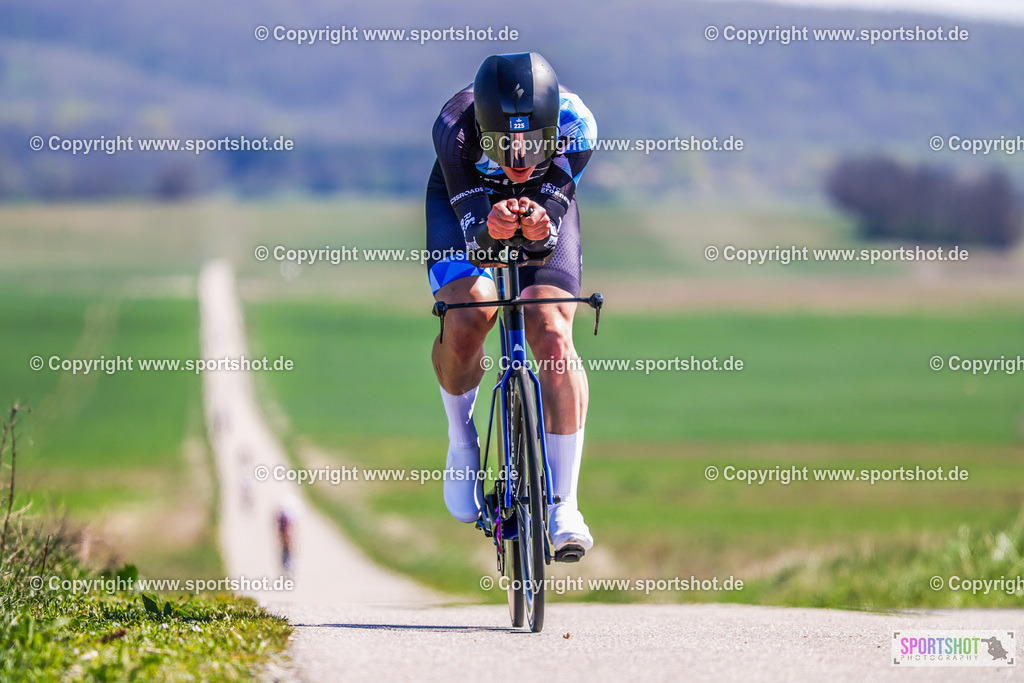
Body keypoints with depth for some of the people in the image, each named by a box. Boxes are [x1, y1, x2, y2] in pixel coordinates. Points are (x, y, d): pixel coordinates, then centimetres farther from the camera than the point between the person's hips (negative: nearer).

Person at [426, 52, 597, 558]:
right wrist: (490, 229, -61)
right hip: (463, 200, -1)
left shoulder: (575, 126, -36)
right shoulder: (455, 129, -38)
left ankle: (563, 507, -12)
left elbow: (548, 240, -35)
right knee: (466, 318, -25)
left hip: (545, 202, 1)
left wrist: (540, 227, -59)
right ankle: (461, 437, 7)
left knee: (552, 334, -18)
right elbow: (474, 233, -37)